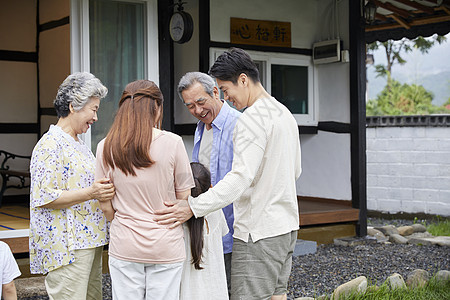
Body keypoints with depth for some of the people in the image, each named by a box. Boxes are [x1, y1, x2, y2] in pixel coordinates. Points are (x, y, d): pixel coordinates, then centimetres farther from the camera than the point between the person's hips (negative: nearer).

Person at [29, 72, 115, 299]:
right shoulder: (50, 145, -13)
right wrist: (89, 193, -25)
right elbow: (44, 198, -19)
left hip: (89, 242, 10)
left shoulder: (79, 144, 19)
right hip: (66, 247, -10)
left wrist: (104, 190, 16)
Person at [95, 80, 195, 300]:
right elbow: (184, 197, -3)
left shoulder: (106, 147, -4)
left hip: (124, 247, 2)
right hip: (165, 247, -1)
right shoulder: (172, 143, -10)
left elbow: (106, 207, 1)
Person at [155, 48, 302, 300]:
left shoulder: (253, 118, -16)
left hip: (258, 232, -10)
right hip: (287, 225, 10)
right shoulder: (285, 114, 14)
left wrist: (193, 208, -29)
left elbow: (241, 177, -26)